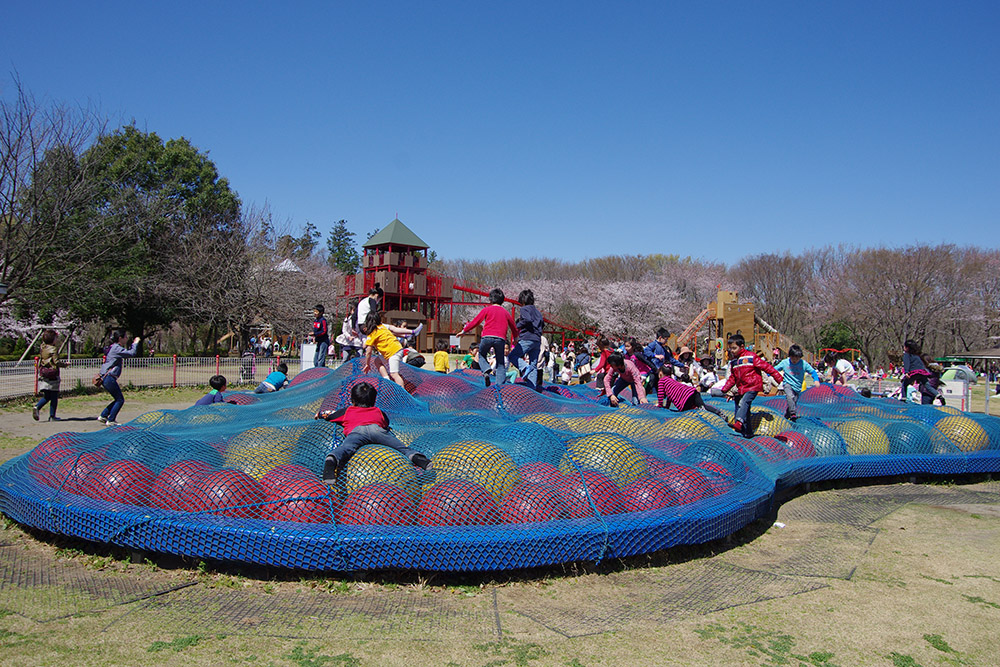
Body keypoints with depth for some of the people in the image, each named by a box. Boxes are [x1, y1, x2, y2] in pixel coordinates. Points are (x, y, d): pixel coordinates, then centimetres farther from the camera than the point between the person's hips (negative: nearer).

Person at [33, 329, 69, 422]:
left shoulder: (42, 348, 6)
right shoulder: (53, 349, -12)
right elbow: (57, 362, -16)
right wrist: (65, 364, 2)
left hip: (43, 377, 6)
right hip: (52, 378, -6)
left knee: (46, 396, 15)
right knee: (54, 397, 3)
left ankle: (37, 407, -9)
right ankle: (52, 416, 5)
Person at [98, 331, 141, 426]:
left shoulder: (115, 347, 16)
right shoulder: (116, 348, -14)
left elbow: (127, 352, 26)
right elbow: (131, 353, -22)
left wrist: (133, 344, 17)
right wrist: (135, 343, -9)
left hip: (105, 378, 10)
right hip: (109, 378, -10)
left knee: (118, 399, 16)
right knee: (120, 400, -3)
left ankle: (103, 416, 19)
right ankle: (110, 420, 1)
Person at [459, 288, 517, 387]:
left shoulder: (487, 309, 11)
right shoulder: (505, 312, 20)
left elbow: (475, 321, 9)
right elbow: (514, 327, 28)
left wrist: (464, 331, 20)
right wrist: (515, 339, 45)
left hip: (487, 336, -2)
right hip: (501, 339, 2)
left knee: (481, 356, 20)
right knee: (501, 364, 9)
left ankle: (486, 370, -9)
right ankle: (501, 385, -2)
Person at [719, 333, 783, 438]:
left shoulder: (751, 357, -7)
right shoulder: (733, 361, 14)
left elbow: (766, 367, -6)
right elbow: (732, 378, 21)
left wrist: (778, 377, -7)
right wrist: (724, 389, 14)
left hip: (752, 387, -8)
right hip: (741, 389, 8)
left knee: (744, 402, -30)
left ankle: (739, 422, -48)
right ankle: (748, 433, 14)